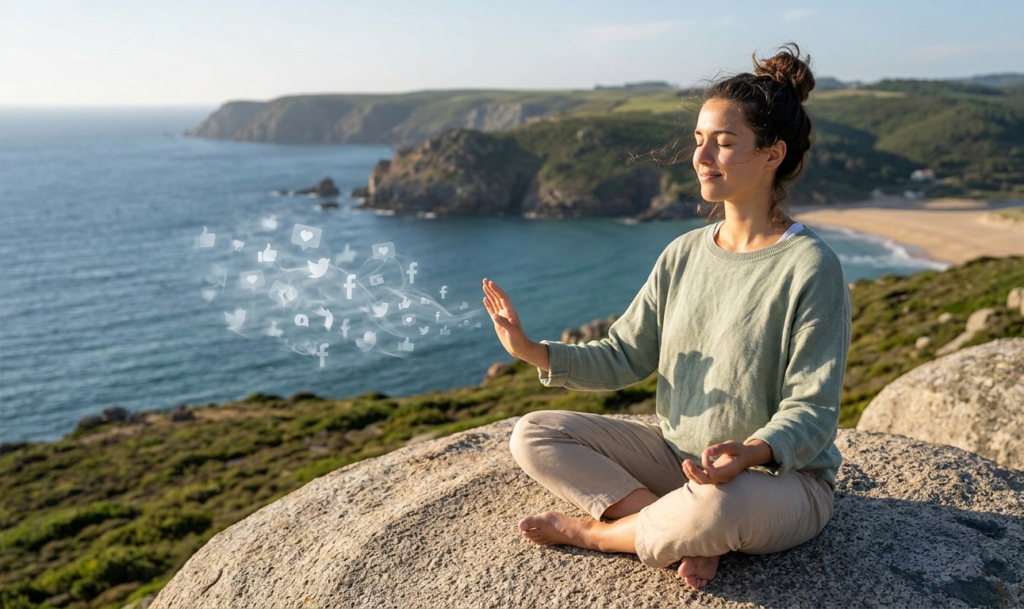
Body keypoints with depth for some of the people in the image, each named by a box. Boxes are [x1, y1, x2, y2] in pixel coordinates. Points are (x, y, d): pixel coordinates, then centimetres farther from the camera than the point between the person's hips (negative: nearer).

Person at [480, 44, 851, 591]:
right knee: (533, 435, -5)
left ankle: (591, 532, -9)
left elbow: (812, 410, -17)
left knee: (714, 510, -42)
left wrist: (751, 454, -38)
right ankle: (686, 536, -16)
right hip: (677, 455, 6)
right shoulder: (684, 254, 3)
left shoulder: (810, 268, -16)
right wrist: (534, 352, -11)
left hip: (784, 478, -6)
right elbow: (624, 357, 3)